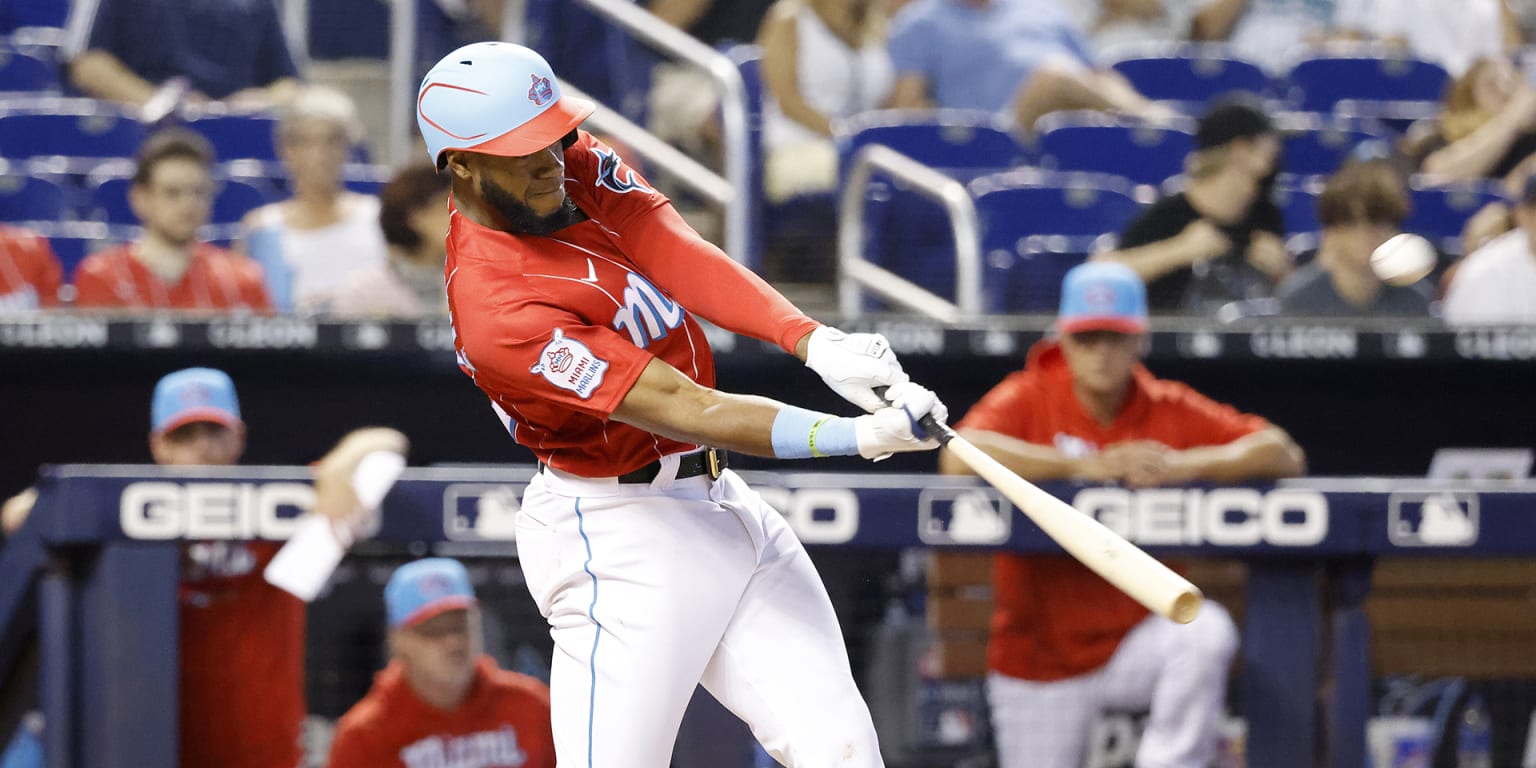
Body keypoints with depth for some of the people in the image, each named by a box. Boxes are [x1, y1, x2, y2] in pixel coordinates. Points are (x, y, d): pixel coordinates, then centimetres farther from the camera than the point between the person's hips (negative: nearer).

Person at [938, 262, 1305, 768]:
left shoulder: (1172, 411, -1)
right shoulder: (1027, 399, -7)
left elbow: (1283, 454, -9)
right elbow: (959, 457, -27)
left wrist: (1187, 465, -27)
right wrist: (1087, 466, -31)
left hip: (1135, 646, 1)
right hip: (1040, 660, 0)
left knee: (1207, 633, -30)